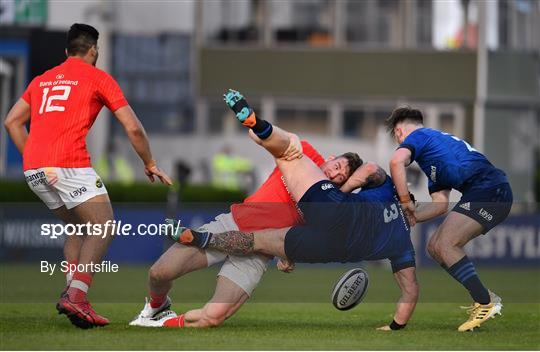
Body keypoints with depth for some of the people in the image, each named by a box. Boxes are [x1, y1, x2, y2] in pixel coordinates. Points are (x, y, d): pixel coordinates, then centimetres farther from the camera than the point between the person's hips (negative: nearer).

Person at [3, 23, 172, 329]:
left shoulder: (42, 80, 25)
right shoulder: (98, 78, 8)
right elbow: (133, 128, 6)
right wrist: (150, 164, 18)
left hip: (33, 168, 7)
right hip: (69, 164, -6)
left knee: (79, 228, 21)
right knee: (103, 228, -3)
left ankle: (71, 293, 2)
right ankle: (77, 296, -23)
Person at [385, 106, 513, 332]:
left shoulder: (417, 136, 3)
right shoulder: (436, 139, 31)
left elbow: (397, 162, -21)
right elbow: (441, 204, 25)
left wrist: (405, 202, -12)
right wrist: (412, 217, 13)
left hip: (489, 189, -9)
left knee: (445, 245, -16)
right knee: (435, 247, 10)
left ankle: (486, 303, -13)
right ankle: (484, 298, 11)